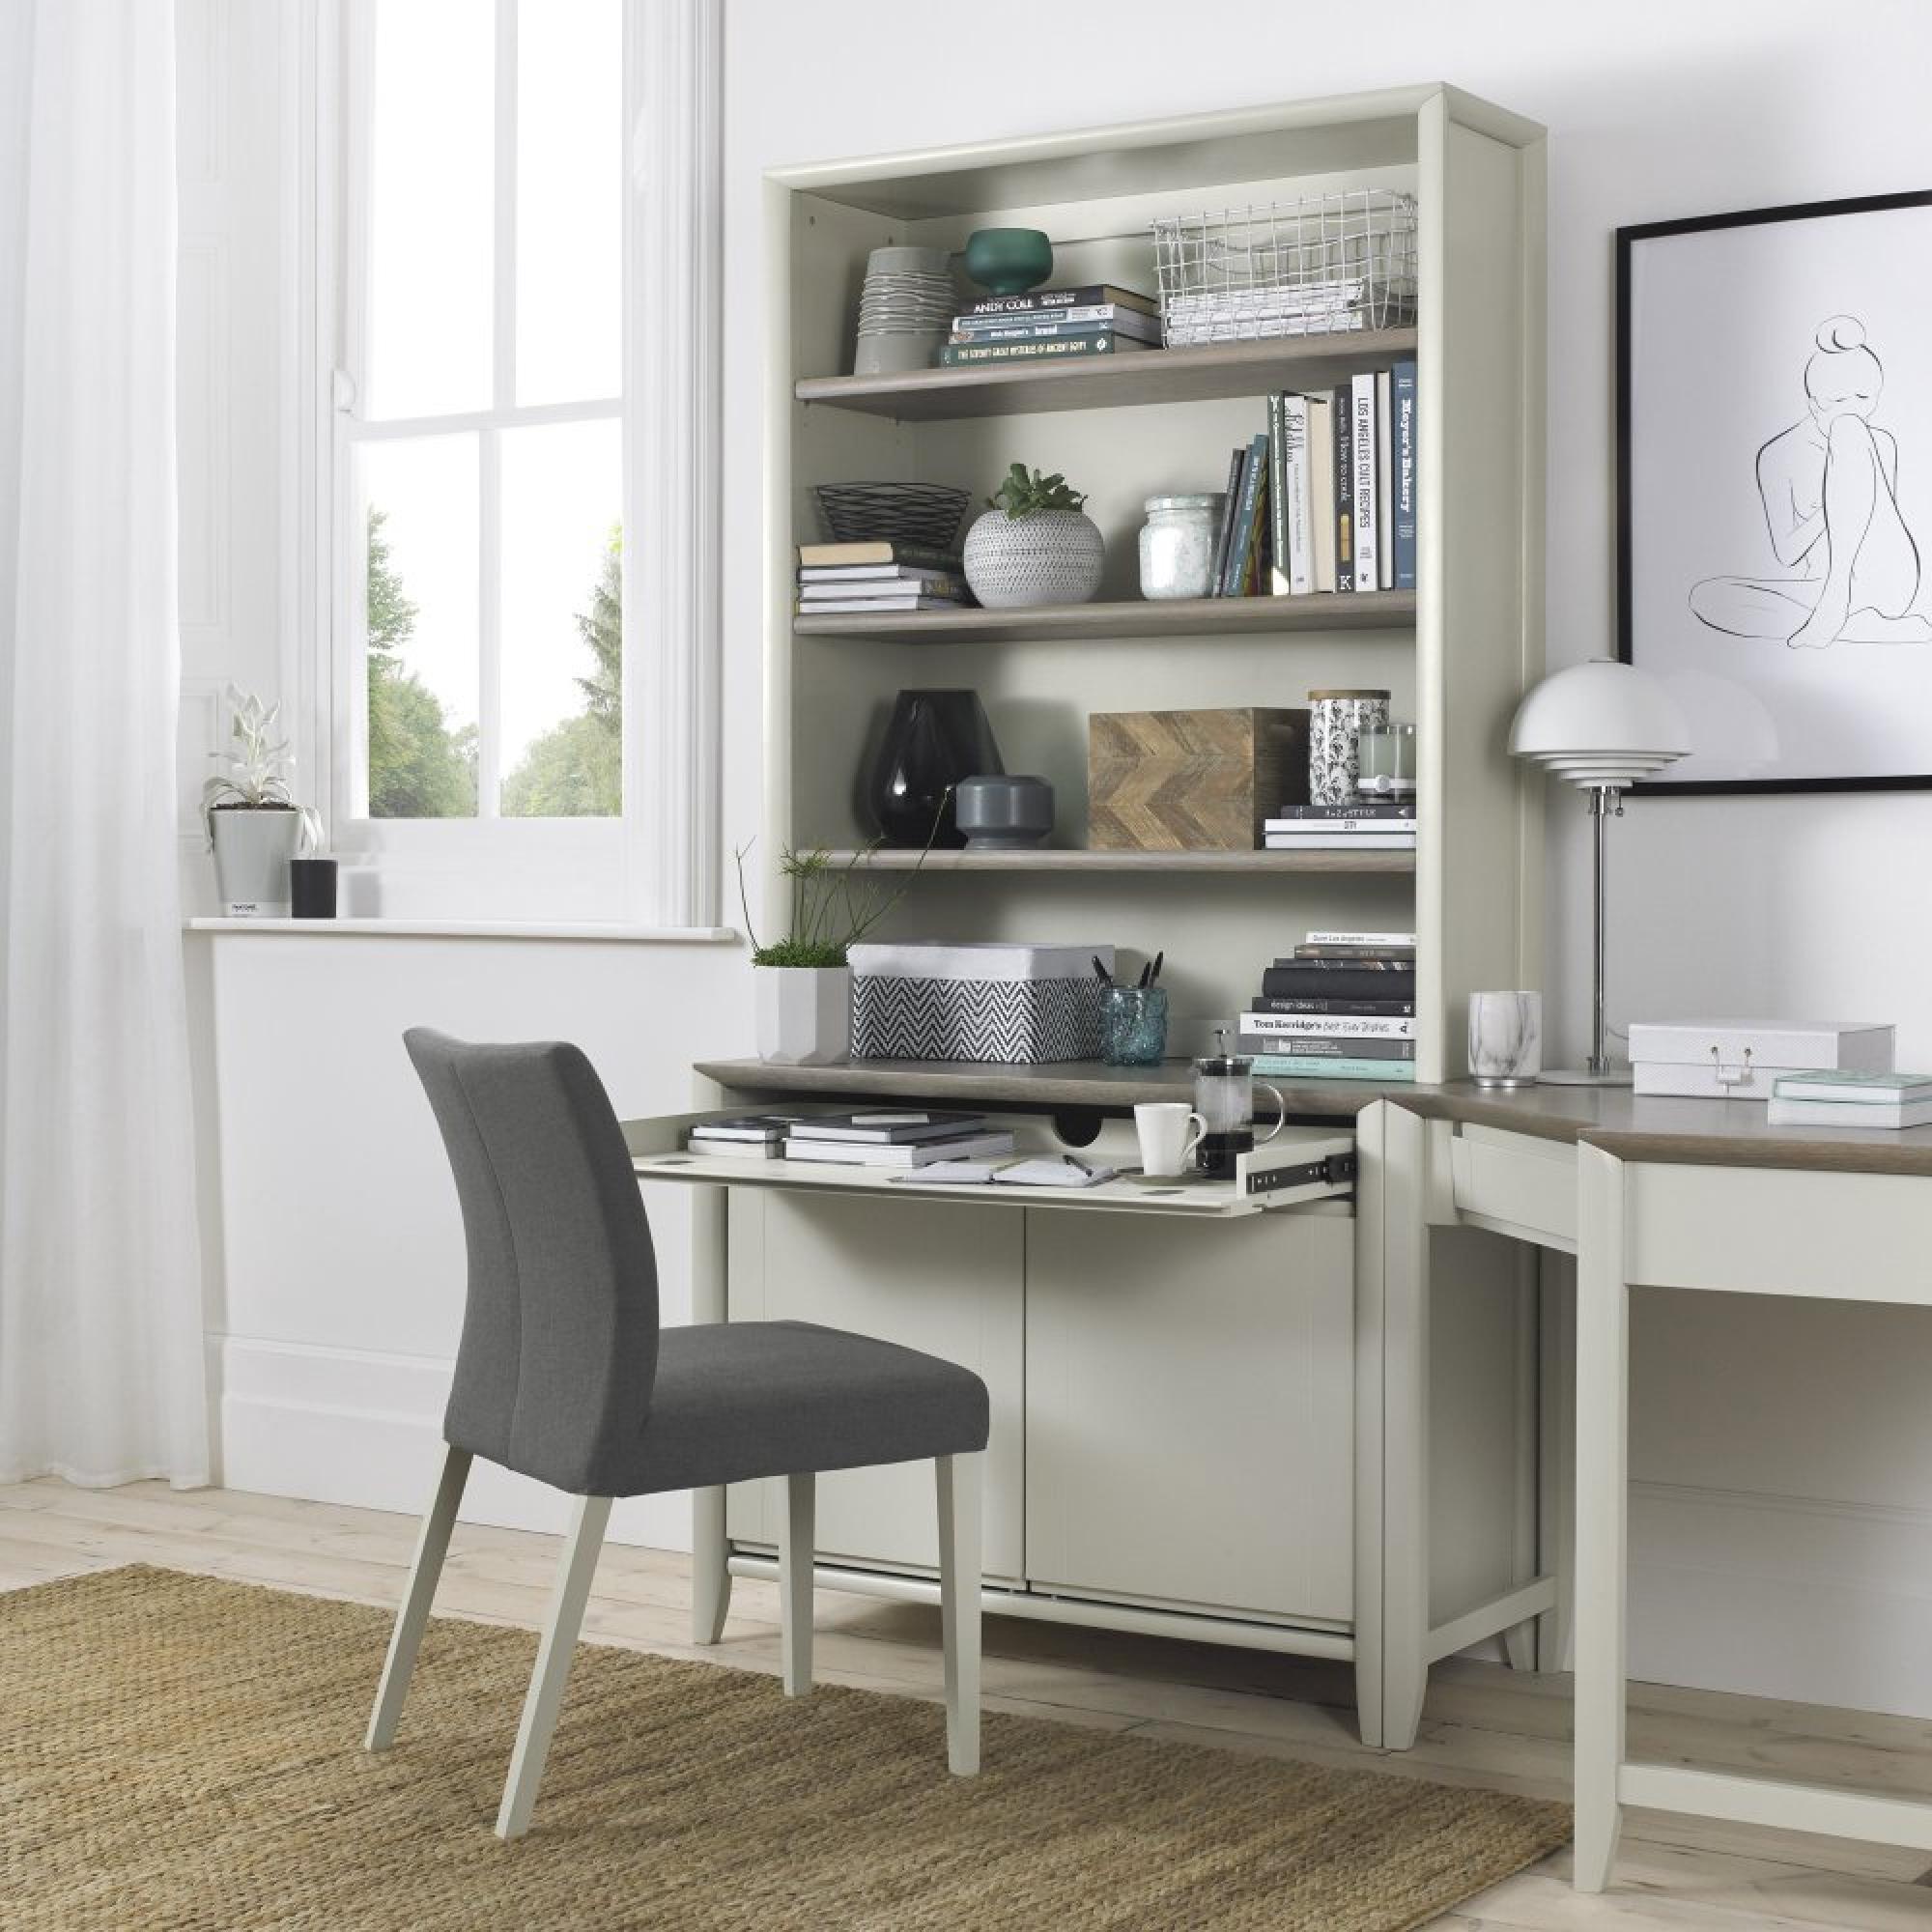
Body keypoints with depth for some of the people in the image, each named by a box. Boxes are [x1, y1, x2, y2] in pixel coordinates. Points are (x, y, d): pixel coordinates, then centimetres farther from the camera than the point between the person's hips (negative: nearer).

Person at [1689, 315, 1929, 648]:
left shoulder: (1882, 444, 12)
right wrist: (1829, 507, -19)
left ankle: (1833, 606, -25)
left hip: (1890, 579, -1)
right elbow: (1787, 553, -2)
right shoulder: (1777, 456, 3)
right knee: (1705, 596, -26)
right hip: (1818, 591, 1)